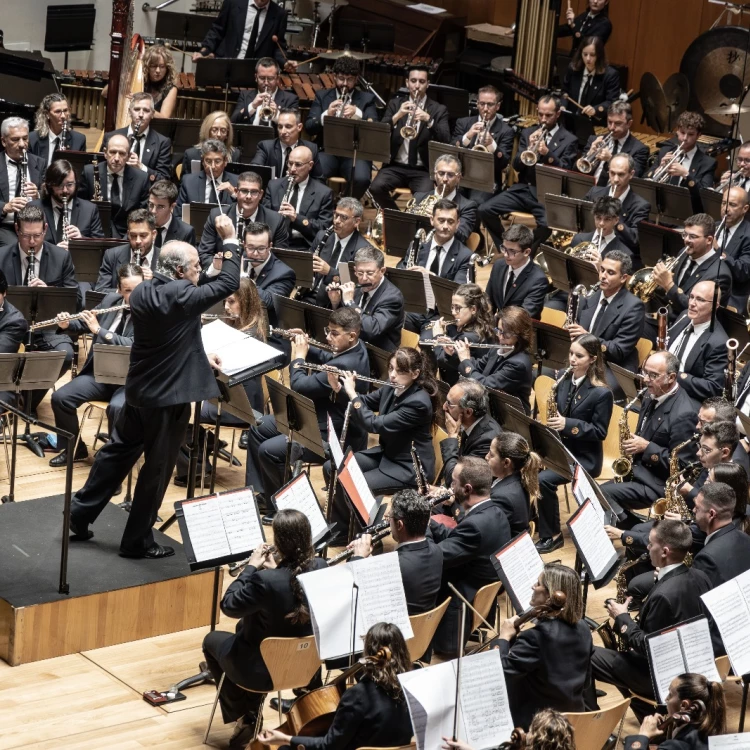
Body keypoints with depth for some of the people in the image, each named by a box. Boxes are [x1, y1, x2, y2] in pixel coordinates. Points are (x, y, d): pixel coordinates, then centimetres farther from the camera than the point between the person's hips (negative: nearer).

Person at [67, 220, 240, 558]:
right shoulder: (180, 295, -21)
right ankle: (137, 540, 14)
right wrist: (230, 240, -7)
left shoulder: (141, 293, 4)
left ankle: (80, 513, 30)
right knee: (157, 468, 5)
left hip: (139, 389, 8)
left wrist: (200, 357, 15)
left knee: (118, 450, 21)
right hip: (169, 394, -8)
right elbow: (228, 283, -15)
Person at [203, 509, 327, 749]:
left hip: (262, 669, -6)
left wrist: (251, 567, -10)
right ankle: (251, 711, 41)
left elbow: (228, 605, -16)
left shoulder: (266, 580, -33)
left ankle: (243, 717, 31)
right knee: (245, 629, 35)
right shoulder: (321, 568, -14)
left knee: (212, 640, 26)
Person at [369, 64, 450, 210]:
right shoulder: (395, 104, 11)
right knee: (376, 187, -27)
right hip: (396, 166, 2)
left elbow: (446, 140, -8)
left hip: (423, 169, -2)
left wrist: (429, 120, -24)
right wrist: (397, 116, -18)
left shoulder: (439, 110, 7)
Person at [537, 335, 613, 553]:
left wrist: (568, 424, -24)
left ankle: (552, 535, -10)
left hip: (584, 457, -6)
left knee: (543, 479, -27)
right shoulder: (564, 381, 6)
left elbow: (600, 432, -13)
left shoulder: (601, 393, -13)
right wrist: (551, 423, -8)